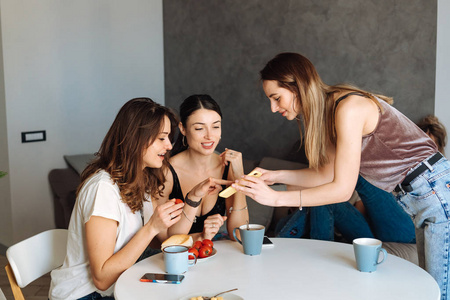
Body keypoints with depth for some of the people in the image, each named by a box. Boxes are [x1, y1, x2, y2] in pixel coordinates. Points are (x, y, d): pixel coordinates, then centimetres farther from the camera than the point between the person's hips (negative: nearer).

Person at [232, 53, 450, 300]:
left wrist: (275, 198, -20)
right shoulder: (327, 112, 8)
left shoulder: (348, 107, -21)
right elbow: (328, 174, 14)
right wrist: (276, 176, 4)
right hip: (419, 200, 9)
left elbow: (342, 189, -21)